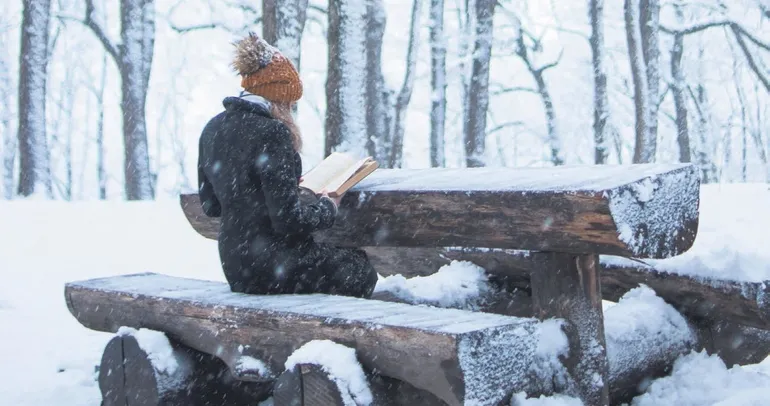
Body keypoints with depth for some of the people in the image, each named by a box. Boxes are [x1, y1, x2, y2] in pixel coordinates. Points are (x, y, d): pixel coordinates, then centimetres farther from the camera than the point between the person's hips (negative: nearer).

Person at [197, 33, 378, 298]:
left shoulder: (213, 129, 4)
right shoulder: (271, 132, -21)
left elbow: (210, 206, 13)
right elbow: (288, 220, -24)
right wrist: (326, 207, -4)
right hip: (272, 268, -8)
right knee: (360, 269, 17)